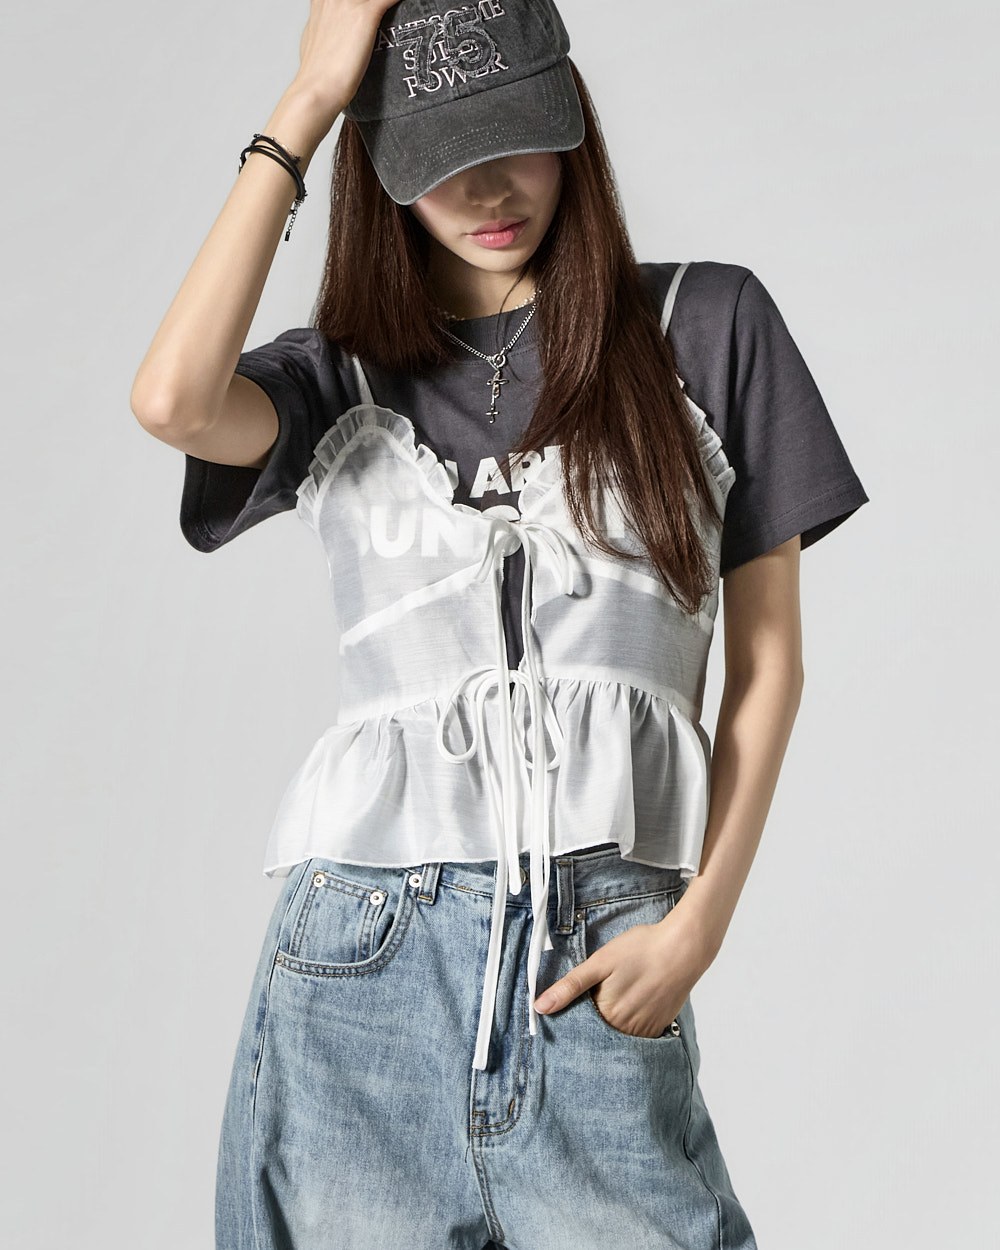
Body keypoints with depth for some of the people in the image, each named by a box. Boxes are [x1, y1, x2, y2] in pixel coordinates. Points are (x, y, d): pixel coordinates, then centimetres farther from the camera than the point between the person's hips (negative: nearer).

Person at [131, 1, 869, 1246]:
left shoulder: (706, 325, 8)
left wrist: (700, 922, -4)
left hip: (600, 968, -1)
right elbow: (173, 400, -13)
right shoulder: (342, 379, 11)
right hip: (365, 957, 1)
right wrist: (306, 103, -5)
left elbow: (767, 657, 7)